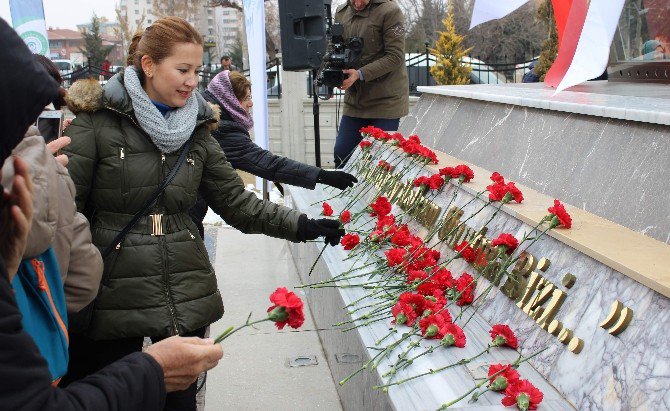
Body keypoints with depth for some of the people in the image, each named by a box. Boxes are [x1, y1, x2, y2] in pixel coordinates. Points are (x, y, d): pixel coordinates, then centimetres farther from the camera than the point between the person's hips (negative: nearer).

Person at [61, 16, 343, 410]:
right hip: (112, 300, -4)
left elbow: (236, 200, 8)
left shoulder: (197, 130, 9)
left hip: (186, 300, 4)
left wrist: (300, 225, -3)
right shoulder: (97, 121, -7)